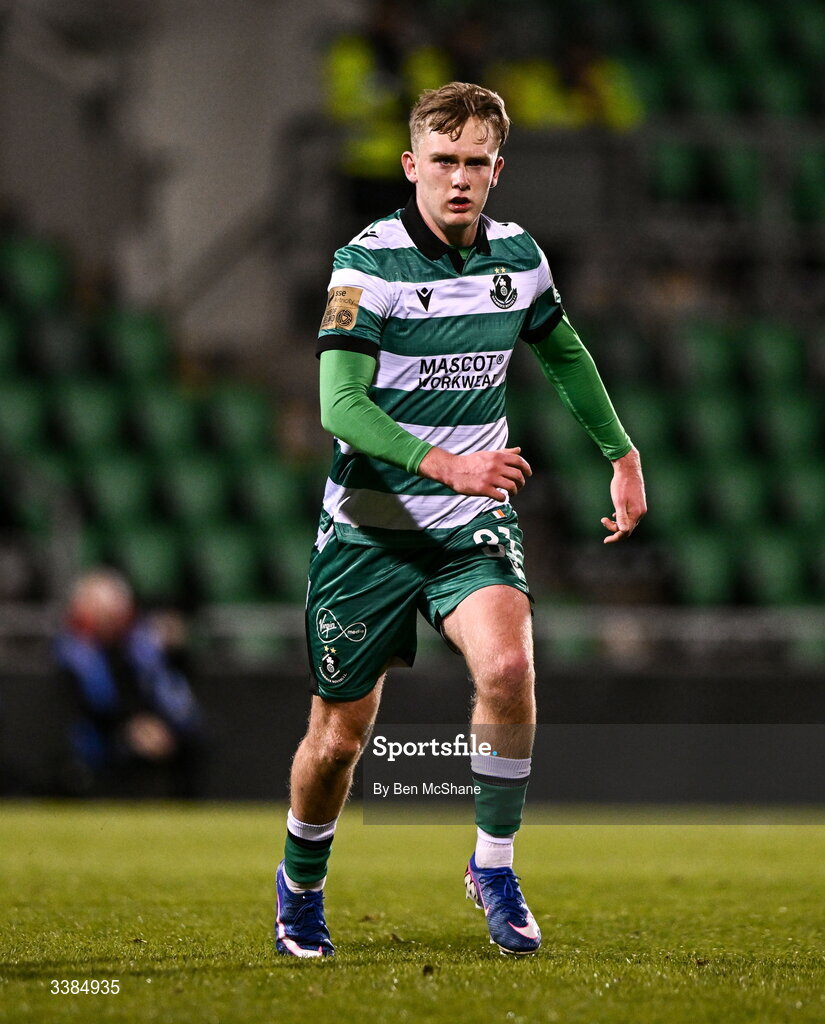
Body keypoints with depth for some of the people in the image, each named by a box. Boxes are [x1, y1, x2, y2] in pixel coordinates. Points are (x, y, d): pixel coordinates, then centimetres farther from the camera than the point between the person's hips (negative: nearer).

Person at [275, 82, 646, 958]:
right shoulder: (368, 262, -14)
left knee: (507, 668, -26)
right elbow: (340, 405, -24)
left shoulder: (517, 255, 2)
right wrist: (445, 464, -37)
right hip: (368, 531, -3)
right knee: (339, 737, 4)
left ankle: (493, 869, -8)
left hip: (473, 526, 3)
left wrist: (621, 453, 22)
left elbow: (564, 353, 23)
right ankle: (300, 888, 33)